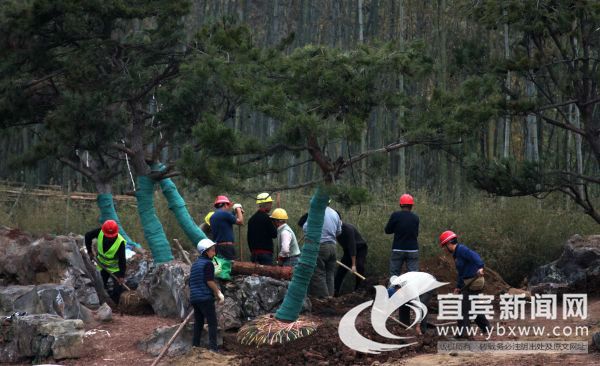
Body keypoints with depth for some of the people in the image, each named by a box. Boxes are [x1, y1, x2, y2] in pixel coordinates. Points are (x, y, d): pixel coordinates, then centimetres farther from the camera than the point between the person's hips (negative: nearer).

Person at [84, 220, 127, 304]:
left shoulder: (120, 242, -32)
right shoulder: (100, 232, -24)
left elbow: (122, 260, -27)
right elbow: (88, 236, -4)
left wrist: (122, 275, -25)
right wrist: (90, 250, -4)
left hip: (115, 268, -3)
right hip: (102, 266, 3)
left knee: (118, 287, -6)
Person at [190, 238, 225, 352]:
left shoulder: (195, 264, 17)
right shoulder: (208, 264, -9)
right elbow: (210, 281, -16)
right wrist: (218, 293, -8)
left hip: (194, 298, 8)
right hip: (205, 298, -8)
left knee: (198, 322, 15)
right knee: (212, 322, -6)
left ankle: (195, 345, 14)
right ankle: (213, 347, -12)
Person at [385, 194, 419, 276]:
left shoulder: (395, 215, -7)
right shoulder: (415, 217, 1)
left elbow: (388, 231, 0)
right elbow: (416, 234, 11)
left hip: (398, 250, -2)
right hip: (413, 250, 2)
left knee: (394, 274, 4)